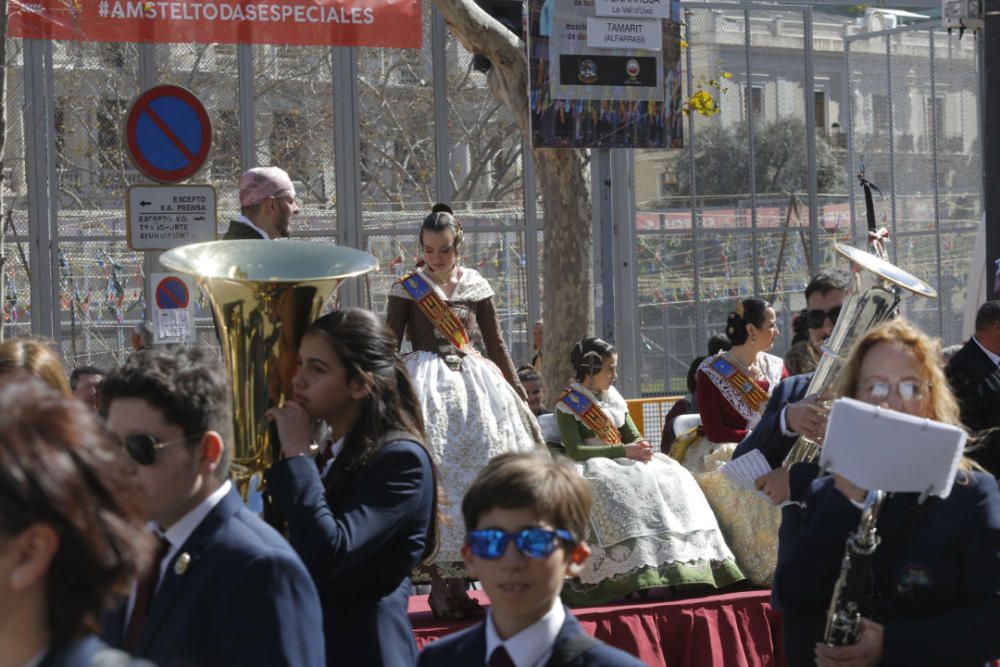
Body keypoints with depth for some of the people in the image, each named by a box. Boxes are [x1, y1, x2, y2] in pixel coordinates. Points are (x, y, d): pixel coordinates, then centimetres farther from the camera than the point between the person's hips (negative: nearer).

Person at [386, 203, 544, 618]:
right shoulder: (408, 289, 0)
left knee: (476, 471, -3)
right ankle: (439, 580, -9)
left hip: (474, 382, 3)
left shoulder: (477, 287, 8)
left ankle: (456, 579, 2)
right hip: (426, 383, -3)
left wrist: (518, 394, 13)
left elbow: (496, 345, 14)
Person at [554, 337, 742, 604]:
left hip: (623, 462, 6)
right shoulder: (568, 404, -1)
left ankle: (683, 567, -32)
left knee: (672, 478, -21)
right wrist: (623, 451, -18)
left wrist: (642, 449, -8)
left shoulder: (613, 398, 19)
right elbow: (574, 450, -12)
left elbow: (633, 436, 18)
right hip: (592, 467, -6)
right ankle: (640, 573, -47)